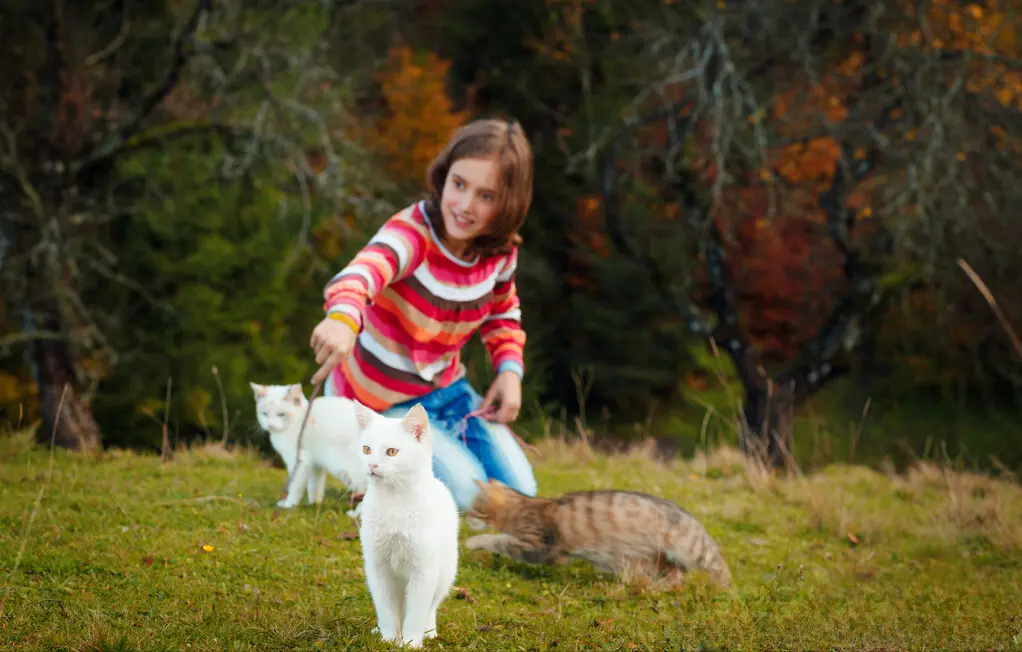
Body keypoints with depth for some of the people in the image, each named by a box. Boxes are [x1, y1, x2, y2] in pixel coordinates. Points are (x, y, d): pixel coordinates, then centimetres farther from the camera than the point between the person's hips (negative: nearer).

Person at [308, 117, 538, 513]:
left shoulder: (501, 251, -9)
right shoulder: (413, 232, -31)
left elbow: (503, 314, 12)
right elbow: (363, 271, -54)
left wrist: (510, 369, -7)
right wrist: (343, 317, -77)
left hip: (445, 386, 7)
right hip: (381, 402, -6)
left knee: (518, 493, 4)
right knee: (466, 492, -17)